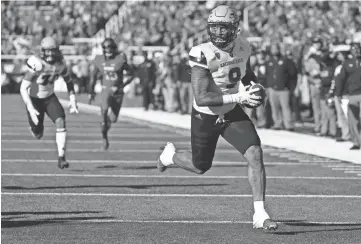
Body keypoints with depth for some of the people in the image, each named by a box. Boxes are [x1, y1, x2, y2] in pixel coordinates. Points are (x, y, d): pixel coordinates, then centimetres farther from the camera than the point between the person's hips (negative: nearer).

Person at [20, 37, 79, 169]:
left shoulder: (60, 63, -14)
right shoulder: (37, 65, -30)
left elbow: (69, 82, 5)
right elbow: (23, 88, -30)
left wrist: (73, 101, -5)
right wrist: (31, 109, -37)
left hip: (49, 97, 3)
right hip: (34, 98, -3)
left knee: (61, 122, -21)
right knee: (38, 135, 4)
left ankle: (61, 157, -19)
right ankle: (34, 127, 43)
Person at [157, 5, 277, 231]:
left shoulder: (243, 47, -11)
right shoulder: (202, 55, -28)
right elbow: (201, 98, -34)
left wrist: (255, 88, -9)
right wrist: (239, 97, -40)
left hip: (232, 113, 4)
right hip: (206, 117, -4)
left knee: (255, 155, -16)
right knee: (201, 167, 15)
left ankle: (260, 214, -10)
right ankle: (171, 155, 50)